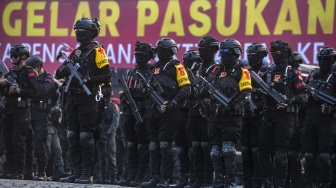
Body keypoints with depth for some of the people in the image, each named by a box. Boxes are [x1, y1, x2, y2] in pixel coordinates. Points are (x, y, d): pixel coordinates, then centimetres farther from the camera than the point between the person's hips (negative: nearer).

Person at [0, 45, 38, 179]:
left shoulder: (29, 73, -4)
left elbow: (34, 92, -13)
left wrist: (19, 90, -19)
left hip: (21, 111, -7)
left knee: (18, 141, -10)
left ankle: (19, 172, -9)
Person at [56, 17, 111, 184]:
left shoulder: (96, 51, -4)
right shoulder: (75, 52, 17)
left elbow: (106, 76, -11)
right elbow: (59, 73, 16)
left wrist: (89, 80, -22)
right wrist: (65, 69, -6)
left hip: (87, 98, -8)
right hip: (72, 98, 8)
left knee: (86, 137, -8)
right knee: (73, 137, 6)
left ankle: (87, 174, -6)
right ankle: (77, 172, 10)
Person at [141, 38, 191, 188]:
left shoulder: (176, 67, -3)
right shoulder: (155, 67, 19)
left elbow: (185, 89, -10)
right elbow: (149, 87, 28)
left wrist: (172, 103, -19)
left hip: (167, 113, -7)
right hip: (153, 112, 8)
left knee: (165, 146, -9)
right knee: (154, 146, 7)